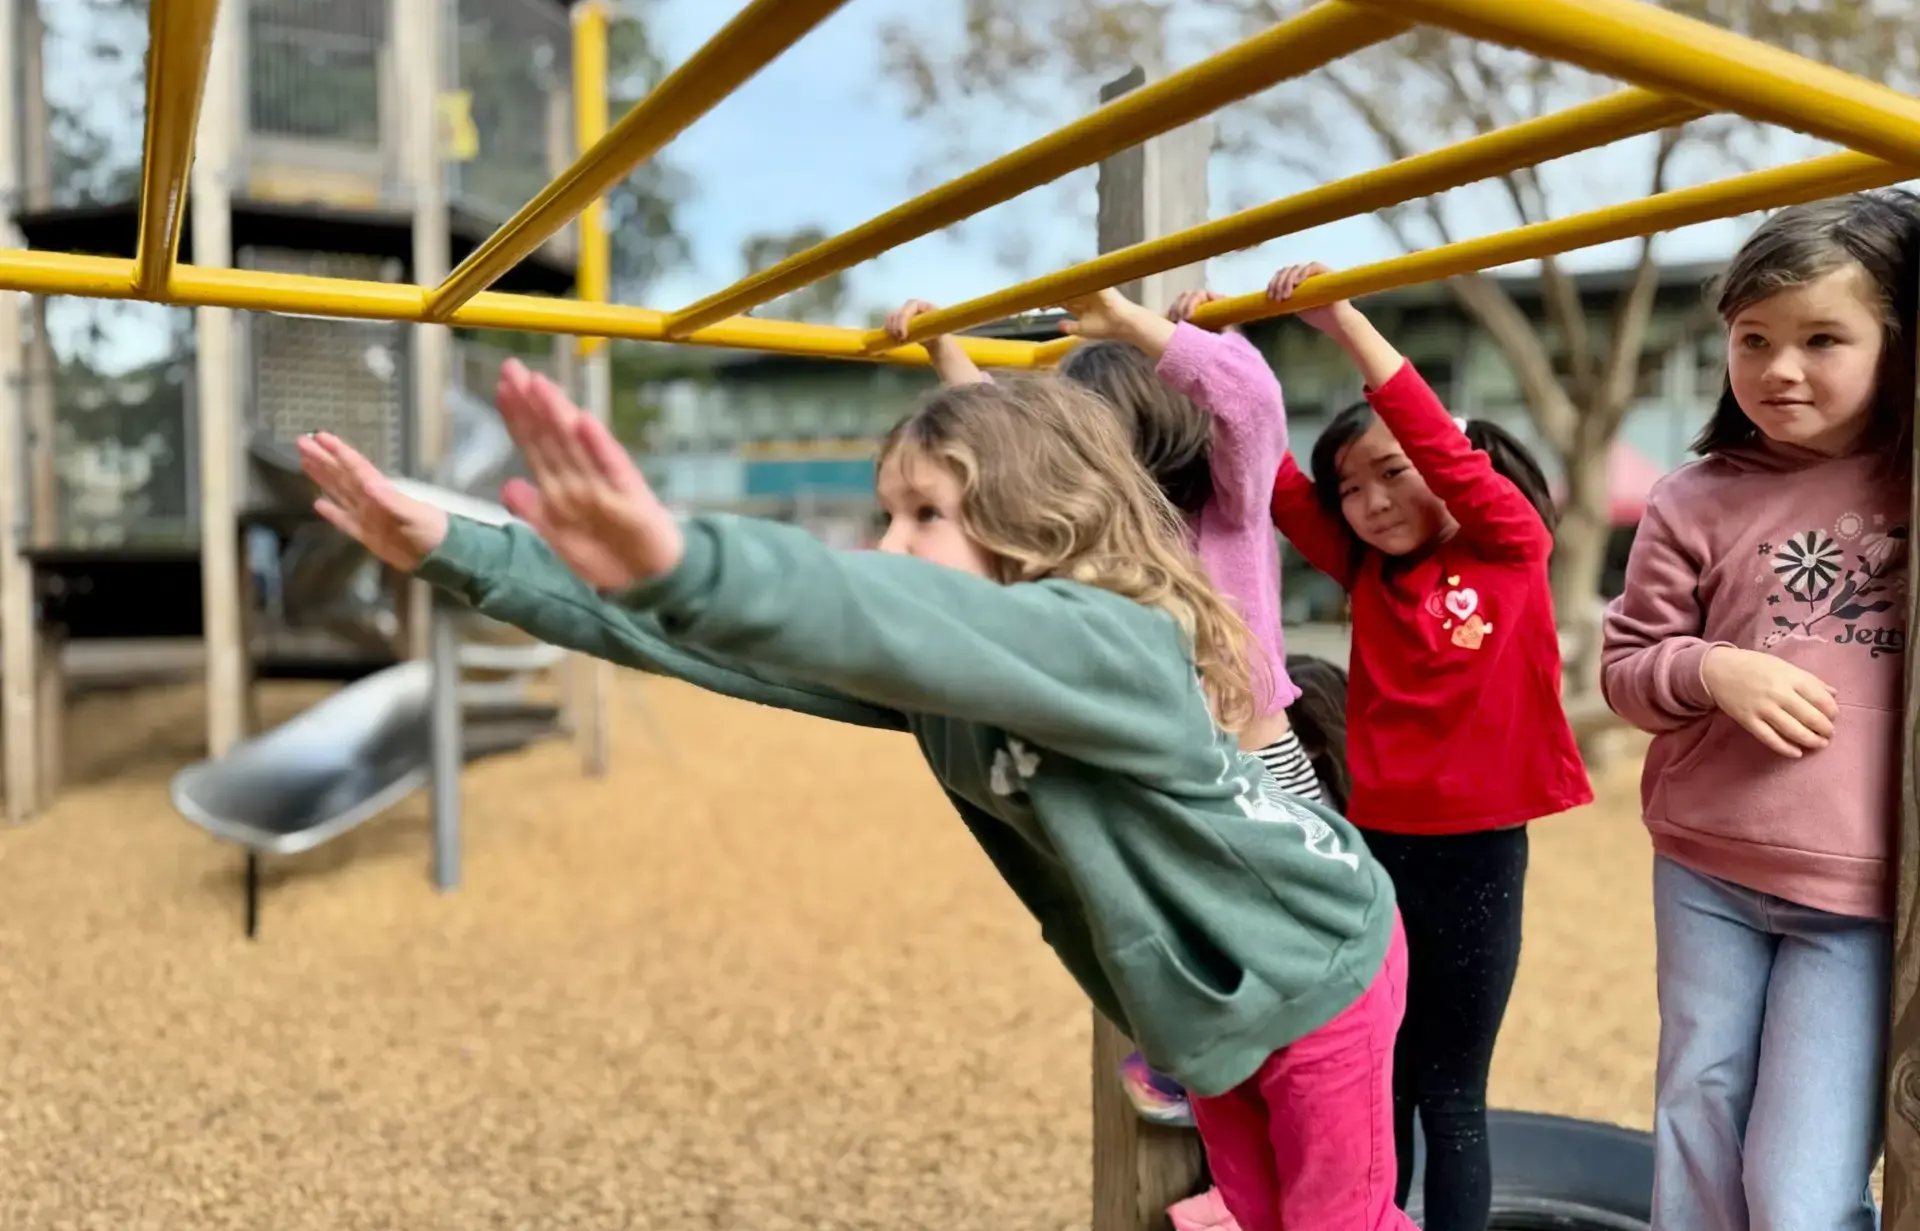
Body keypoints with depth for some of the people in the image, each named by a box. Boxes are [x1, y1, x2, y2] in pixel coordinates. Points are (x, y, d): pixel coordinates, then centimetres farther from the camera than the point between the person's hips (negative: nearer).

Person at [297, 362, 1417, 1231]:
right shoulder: (932, 677, -15)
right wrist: (451, 551, -27)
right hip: (1203, 1000, 7)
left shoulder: (1116, 645, -36)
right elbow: (748, 640, -22)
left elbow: (908, 629, -58)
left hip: (1320, 974, -6)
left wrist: (680, 561, -74)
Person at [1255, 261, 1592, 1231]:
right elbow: (1273, 478, 0)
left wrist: (1345, 323, -21)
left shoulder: (1512, 546, -5)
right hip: (1377, 843, 4)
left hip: (1477, 853, -4)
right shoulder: (1365, 571, 6)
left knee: (1451, 1096, 9)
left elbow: (1446, 450, -18)